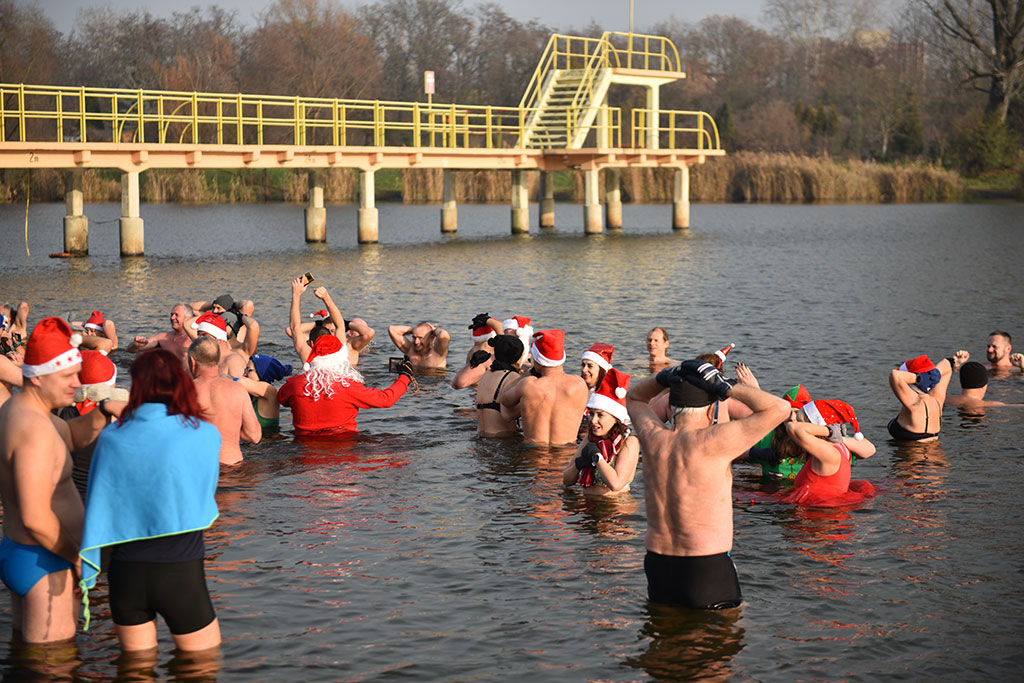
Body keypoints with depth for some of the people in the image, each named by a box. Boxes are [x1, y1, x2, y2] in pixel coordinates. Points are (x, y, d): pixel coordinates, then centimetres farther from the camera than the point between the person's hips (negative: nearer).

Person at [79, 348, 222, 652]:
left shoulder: (111, 438, -3)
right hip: (180, 571, -3)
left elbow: (96, 510, 2)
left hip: (125, 570, 3)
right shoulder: (205, 436, -9)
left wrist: (87, 575, 10)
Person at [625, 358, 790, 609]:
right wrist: (725, 388, -11)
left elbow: (634, 397, 24)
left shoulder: (653, 440, 0)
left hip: (657, 567, 6)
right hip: (708, 570, -5)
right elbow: (779, 408, -13)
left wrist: (663, 378, 5)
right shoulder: (711, 443, -16)